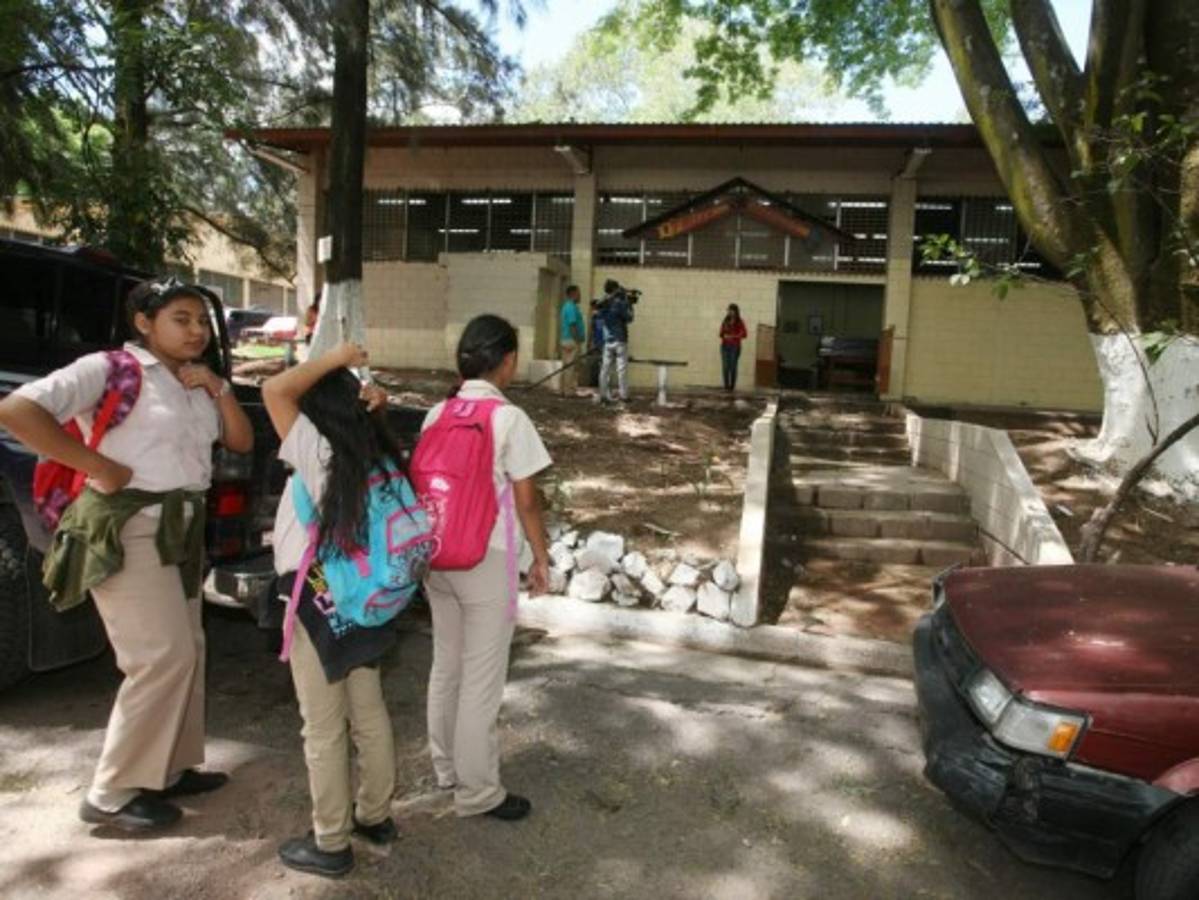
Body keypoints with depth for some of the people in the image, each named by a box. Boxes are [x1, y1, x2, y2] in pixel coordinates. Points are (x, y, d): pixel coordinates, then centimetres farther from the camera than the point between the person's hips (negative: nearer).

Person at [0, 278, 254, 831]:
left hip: (180, 529, 9)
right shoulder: (110, 369, -11)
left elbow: (242, 443, 11)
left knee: (184, 651, 14)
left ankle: (169, 769, 29)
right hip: (127, 529, -9)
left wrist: (219, 390, -3)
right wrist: (97, 467, -22)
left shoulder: (199, 384, 14)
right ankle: (112, 794, 5)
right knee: (162, 657, -9)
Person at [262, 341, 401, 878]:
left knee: (324, 729, 6)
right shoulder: (380, 457, 0)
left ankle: (330, 844, 19)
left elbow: (274, 391, -20)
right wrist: (372, 408, 4)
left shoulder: (319, 454, -19)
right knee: (369, 713, 19)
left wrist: (336, 359, -15)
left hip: (317, 602, -7)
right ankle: (375, 814, 34)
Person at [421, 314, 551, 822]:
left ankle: (446, 766, 36)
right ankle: (477, 791, 18)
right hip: (486, 560, -6)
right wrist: (541, 557, 1)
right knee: (481, 680, 5)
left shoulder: (436, 414, 3)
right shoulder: (509, 418, -14)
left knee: (446, 666, 20)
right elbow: (526, 500, -11)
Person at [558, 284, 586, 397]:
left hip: (566, 341, 10)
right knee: (571, 367, -8)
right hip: (572, 341, -10)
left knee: (567, 366, 11)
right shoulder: (572, 307, -13)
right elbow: (572, 325, -19)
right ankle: (569, 391, -8)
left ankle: (565, 390, 13)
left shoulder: (567, 306, 18)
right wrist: (577, 342, -20)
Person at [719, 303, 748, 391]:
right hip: (725, 346, 3)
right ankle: (726, 385, 2)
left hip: (735, 346, -3)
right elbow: (721, 333, 16)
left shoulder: (740, 322, 0)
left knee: (733, 366, -6)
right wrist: (724, 336, -6)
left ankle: (732, 386, -2)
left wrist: (733, 336, -14)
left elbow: (744, 335, -4)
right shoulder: (725, 321, 11)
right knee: (725, 366, -3)